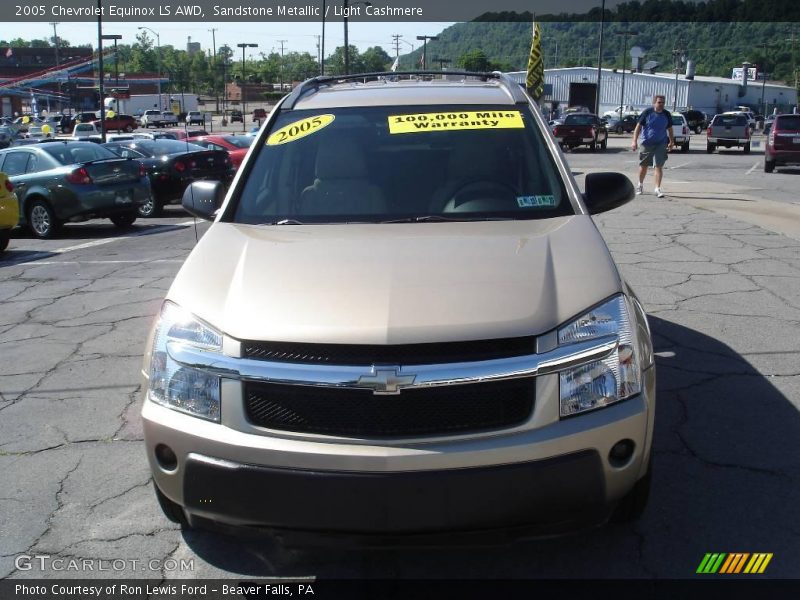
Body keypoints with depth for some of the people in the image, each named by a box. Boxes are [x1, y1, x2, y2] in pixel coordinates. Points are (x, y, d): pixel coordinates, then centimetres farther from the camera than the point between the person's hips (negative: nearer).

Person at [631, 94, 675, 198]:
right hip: (646, 143, -1)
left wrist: (671, 142, 15)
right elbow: (638, 126, -6)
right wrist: (634, 141, -12)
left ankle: (657, 189, -2)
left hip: (660, 144, 1)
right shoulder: (647, 112, -8)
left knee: (659, 166, -7)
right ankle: (640, 185, 32)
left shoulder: (667, 115, 0)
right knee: (643, 166, 12)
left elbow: (669, 129, 13)